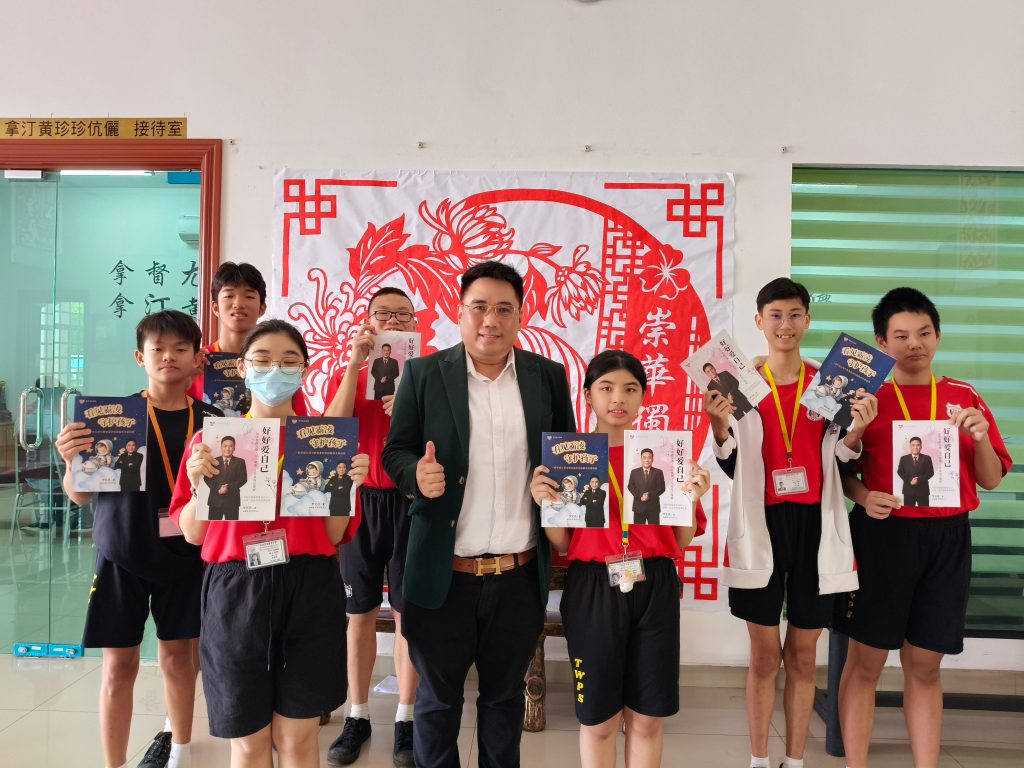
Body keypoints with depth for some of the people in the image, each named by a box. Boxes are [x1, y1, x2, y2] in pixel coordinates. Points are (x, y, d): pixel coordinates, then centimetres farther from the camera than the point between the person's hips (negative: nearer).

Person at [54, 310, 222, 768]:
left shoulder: (209, 421, -2)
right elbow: (80, 495, -4)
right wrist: (72, 461, -23)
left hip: (184, 556, 1)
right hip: (120, 556, -1)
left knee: (177, 657, 12)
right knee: (119, 665, 5)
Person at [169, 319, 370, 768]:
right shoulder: (211, 438, 3)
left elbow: (334, 535, 3)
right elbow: (192, 534, 5)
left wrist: (347, 486, -13)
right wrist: (199, 484, -12)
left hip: (308, 591, 0)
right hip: (235, 593, 0)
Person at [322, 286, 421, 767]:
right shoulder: (347, 376, 6)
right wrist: (355, 363, -16)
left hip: (411, 502, -1)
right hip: (359, 502, 2)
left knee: (408, 613, 5)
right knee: (360, 614, 10)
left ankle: (405, 719, 19)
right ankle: (357, 717, 24)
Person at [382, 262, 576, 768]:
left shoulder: (548, 376, 3)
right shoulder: (423, 373, -2)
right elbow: (395, 452, 1)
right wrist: (417, 473, -21)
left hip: (520, 577, 2)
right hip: (443, 574, -1)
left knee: (504, 695, 19)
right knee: (437, 699, 15)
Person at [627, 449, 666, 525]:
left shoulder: (658, 472, 5)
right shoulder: (634, 472, 9)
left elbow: (661, 488, -2)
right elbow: (630, 486, 1)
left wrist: (650, 495, -17)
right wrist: (639, 496, -15)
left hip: (653, 507, -1)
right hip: (638, 506, 1)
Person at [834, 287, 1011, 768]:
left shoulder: (965, 398, 9)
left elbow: (990, 480, 11)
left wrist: (980, 438, -7)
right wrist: (863, 496, -17)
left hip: (947, 538, 3)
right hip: (882, 534, -3)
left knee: (925, 665, 11)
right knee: (866, 661, 4)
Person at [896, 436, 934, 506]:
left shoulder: (926, 458, 8)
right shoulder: (904, 459, 9)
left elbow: (930, 472, -1)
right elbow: (900, 471, 0)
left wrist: (919, 479, -16)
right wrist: (909, 481, -15)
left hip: (923, 490, 0)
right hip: (908, 490, 0)